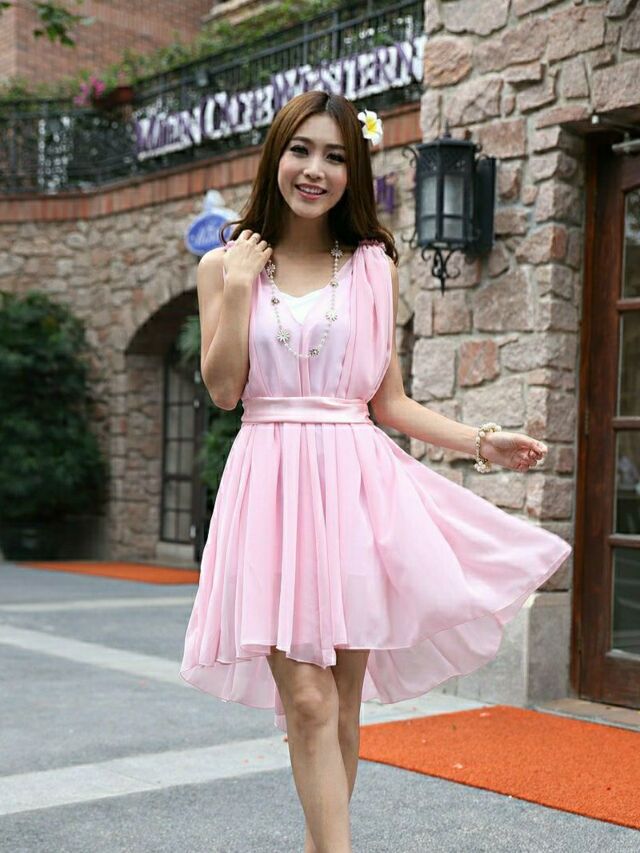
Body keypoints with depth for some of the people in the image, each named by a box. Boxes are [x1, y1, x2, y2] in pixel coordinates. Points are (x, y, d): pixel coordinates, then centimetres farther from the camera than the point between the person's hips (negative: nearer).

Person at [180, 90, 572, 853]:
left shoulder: (374, 268, 10)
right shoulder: (225, 264, 8)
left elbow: (388, 402, 10)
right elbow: (222, 390, -2)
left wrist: (482, 442, 0)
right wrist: (241, 284, -5)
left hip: (358, 482, 2)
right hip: (272, 485, -1)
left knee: (342, 699, 7)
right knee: (306, 700, -9)